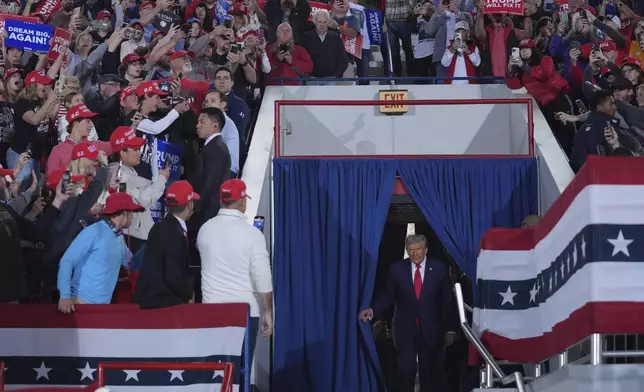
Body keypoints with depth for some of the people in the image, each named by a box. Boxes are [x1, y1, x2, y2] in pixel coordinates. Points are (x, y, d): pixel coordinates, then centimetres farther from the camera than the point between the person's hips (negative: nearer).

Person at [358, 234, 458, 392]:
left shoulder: (439, 268, -1)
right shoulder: (397, 269, 0)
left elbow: (448, 301, 1)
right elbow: (387, 297, 0)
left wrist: (450, 328, -1)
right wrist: (373, 310, -18)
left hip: (431, 330, 0)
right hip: (405, 330, 0)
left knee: (429, 372, 7)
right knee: (407, 371, -4)